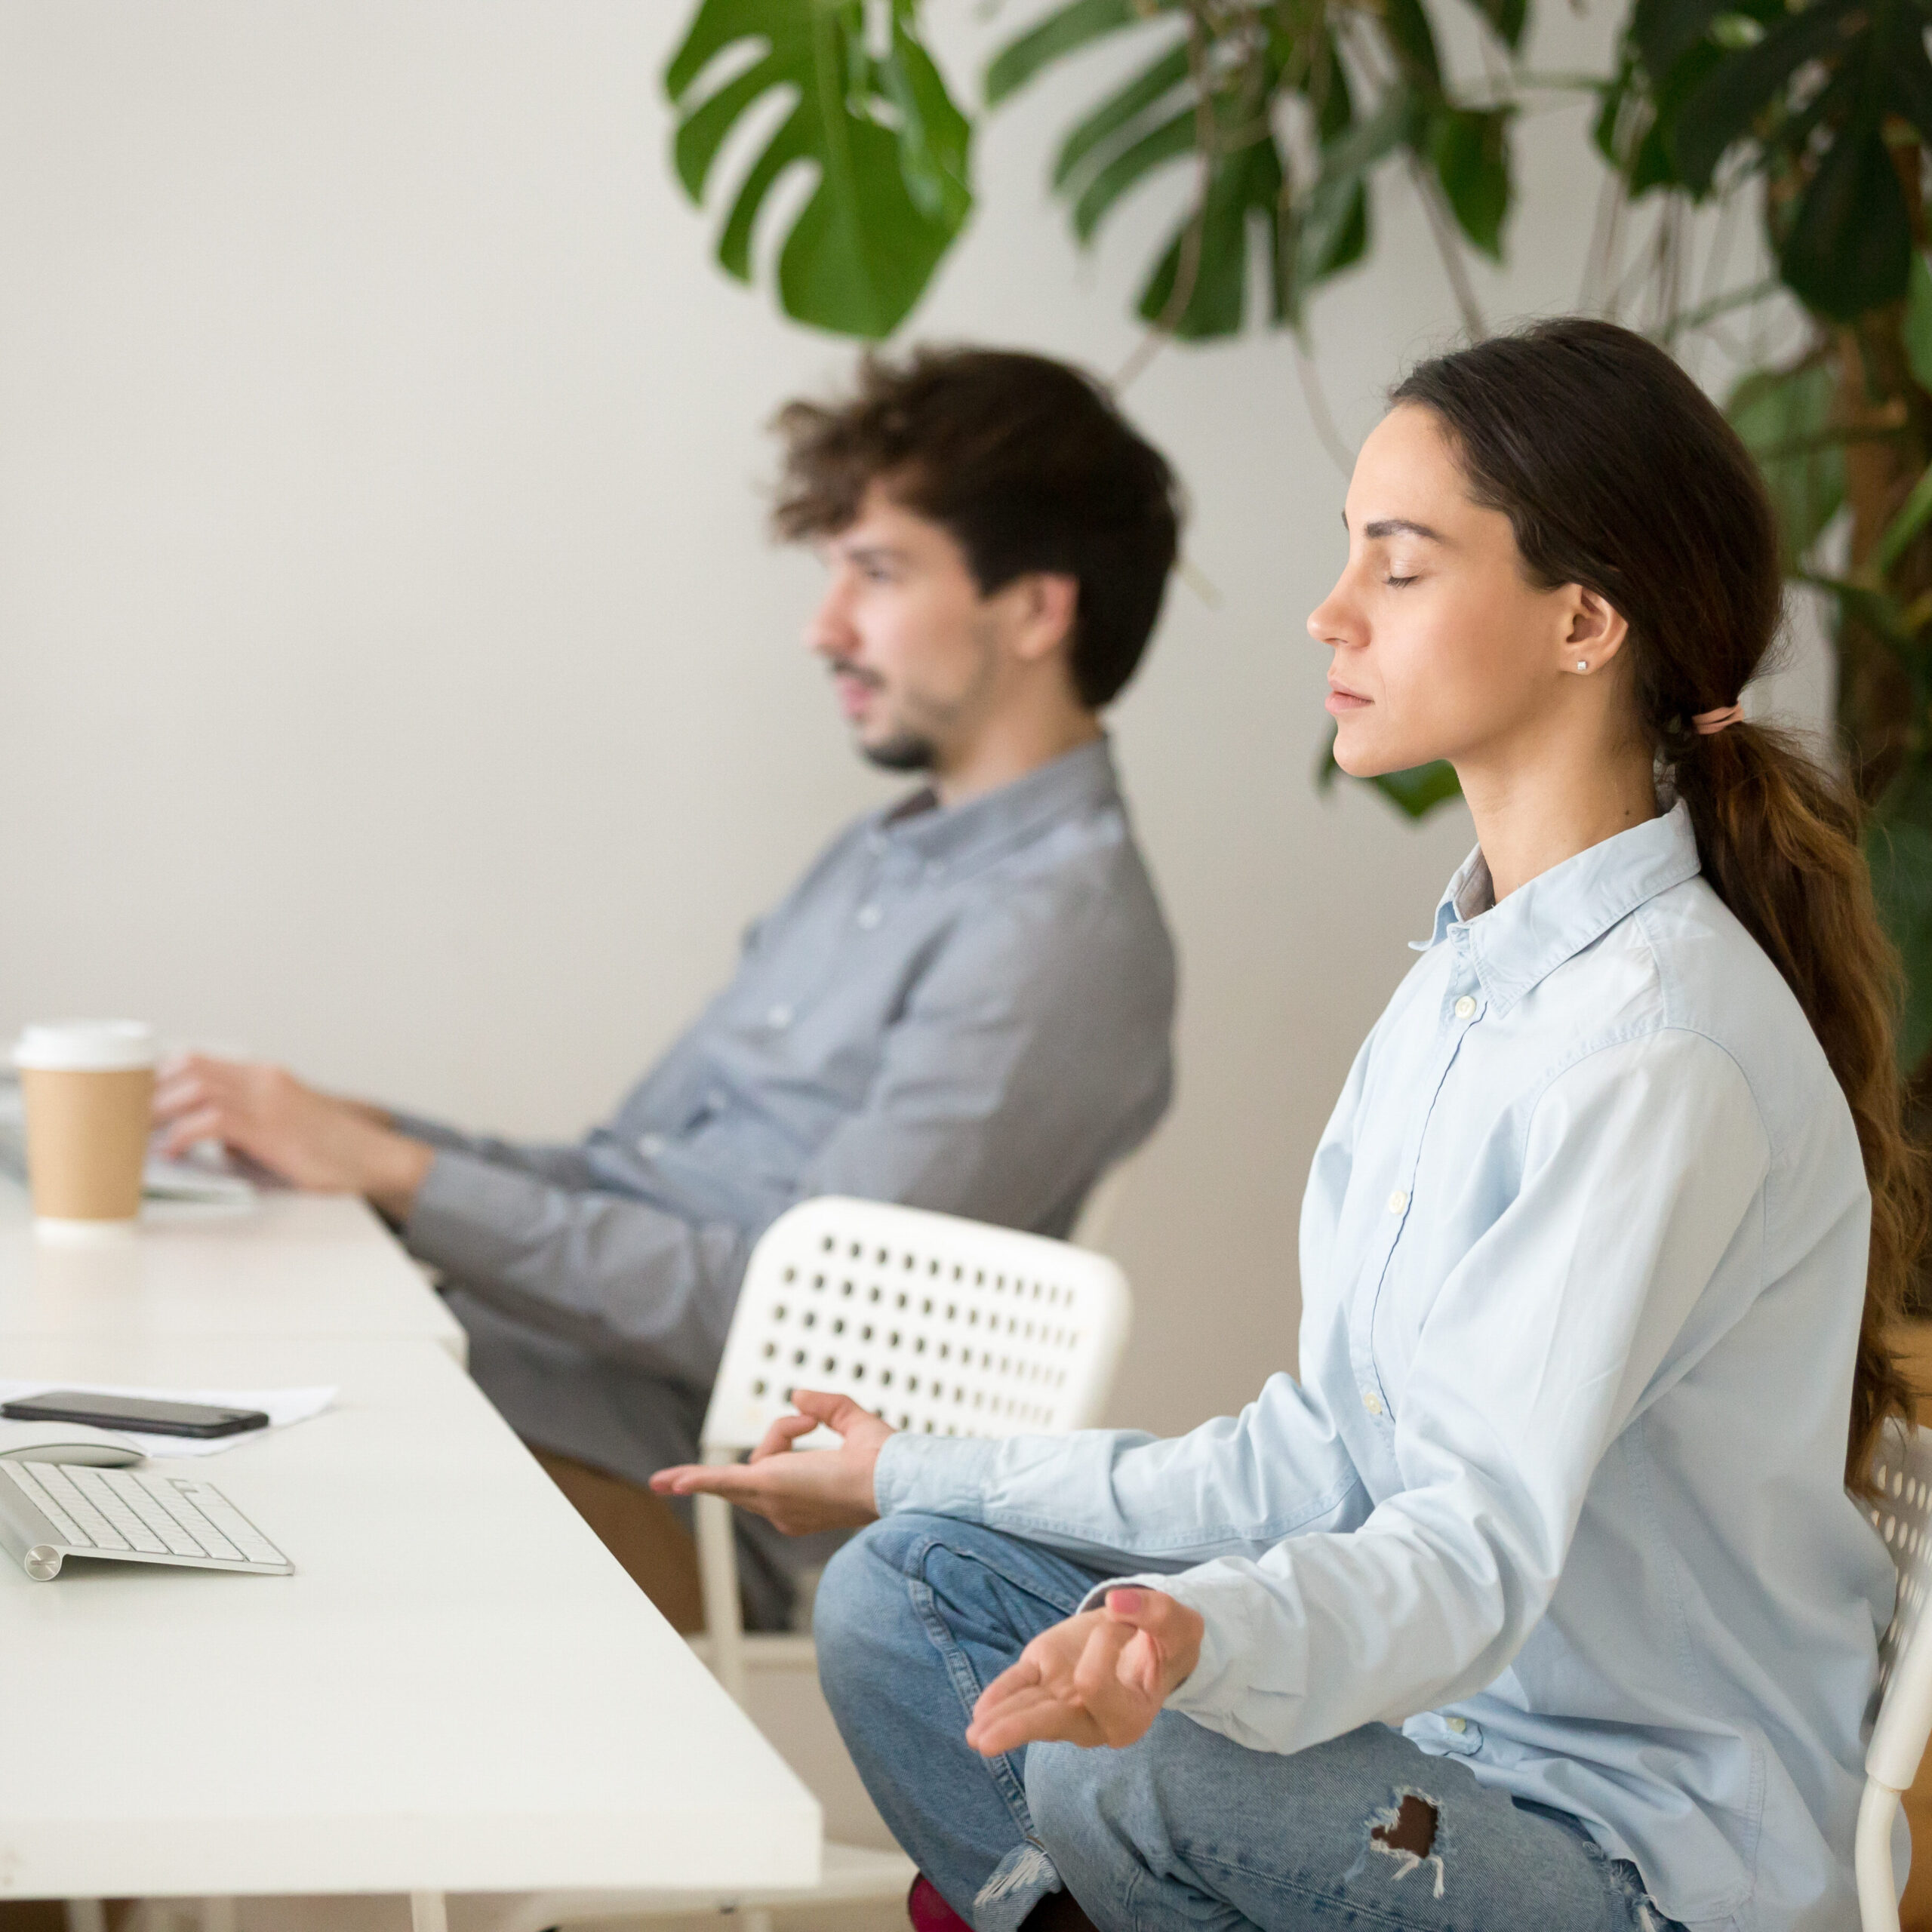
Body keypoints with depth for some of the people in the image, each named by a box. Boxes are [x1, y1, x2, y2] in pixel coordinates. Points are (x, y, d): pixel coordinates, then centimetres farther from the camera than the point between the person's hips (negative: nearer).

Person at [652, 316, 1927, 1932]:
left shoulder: (1659, 1049, -22)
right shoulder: (1471, 975, 8)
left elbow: (1480, 1548, -29)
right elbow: (1330, 1463, 10)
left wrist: (1206, 1643, -50)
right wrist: (926, 1476, 15)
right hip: (1446, 1728, 9)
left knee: (1136, 1782, -32)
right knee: (897, 1593, 5)